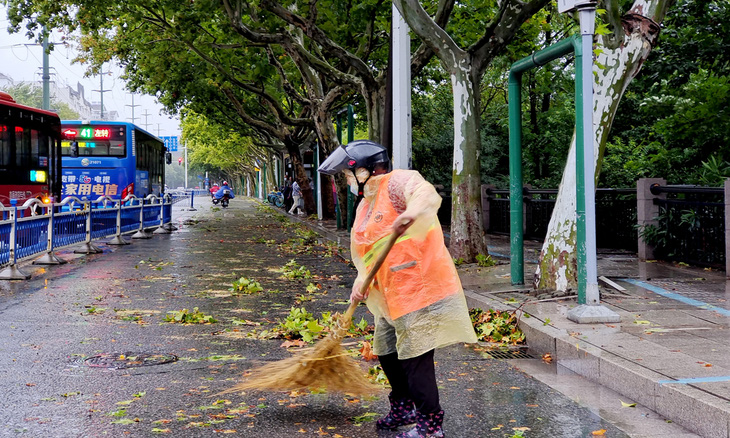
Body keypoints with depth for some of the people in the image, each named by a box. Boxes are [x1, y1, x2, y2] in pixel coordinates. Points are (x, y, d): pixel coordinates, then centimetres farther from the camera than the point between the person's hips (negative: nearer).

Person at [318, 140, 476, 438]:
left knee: (415, 356, -8)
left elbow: (428, 195, -34)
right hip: (391, 293, 11)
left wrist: (411, 212, -55)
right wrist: (361, 282, 6)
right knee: (386, 349, 20)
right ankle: (403, 408, 39)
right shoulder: (365, 205, 18)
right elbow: (363, 251, 22)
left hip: (419, 285, -10)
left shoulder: (397, 182, -12)